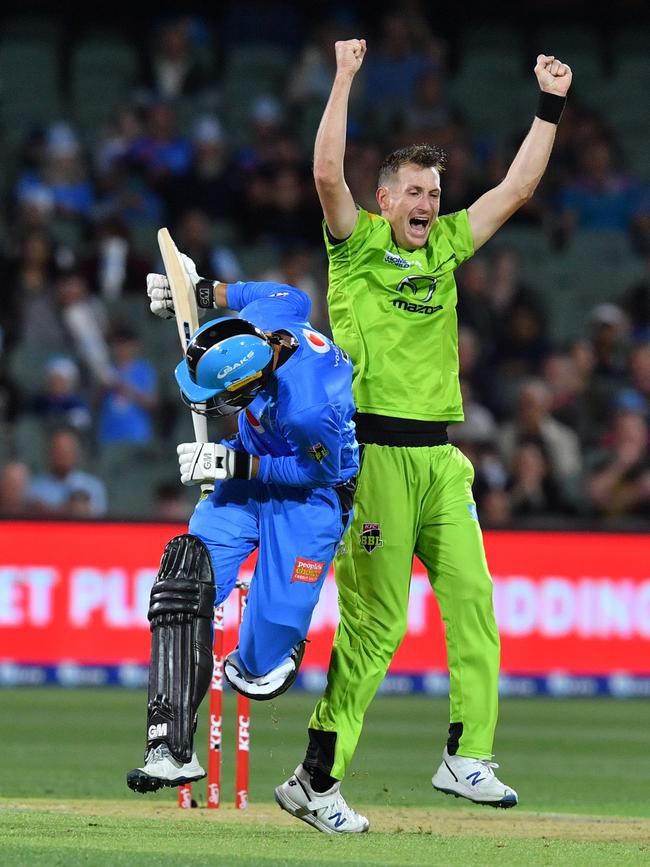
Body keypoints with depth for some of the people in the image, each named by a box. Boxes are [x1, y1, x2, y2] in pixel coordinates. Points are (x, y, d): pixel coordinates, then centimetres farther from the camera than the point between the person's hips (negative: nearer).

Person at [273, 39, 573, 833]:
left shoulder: (446, 246, 16)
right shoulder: (359, 243, 0)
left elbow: (517, 187, 18)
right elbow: (327, 174, -16)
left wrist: (550, 107, 13)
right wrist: (345, 81, -17)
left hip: (442, 456, 6)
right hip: (375, 453, -6)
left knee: (472, 597, -3)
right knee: (375, 619, -8)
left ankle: (466, 758, 0)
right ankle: (314, 780, -4)